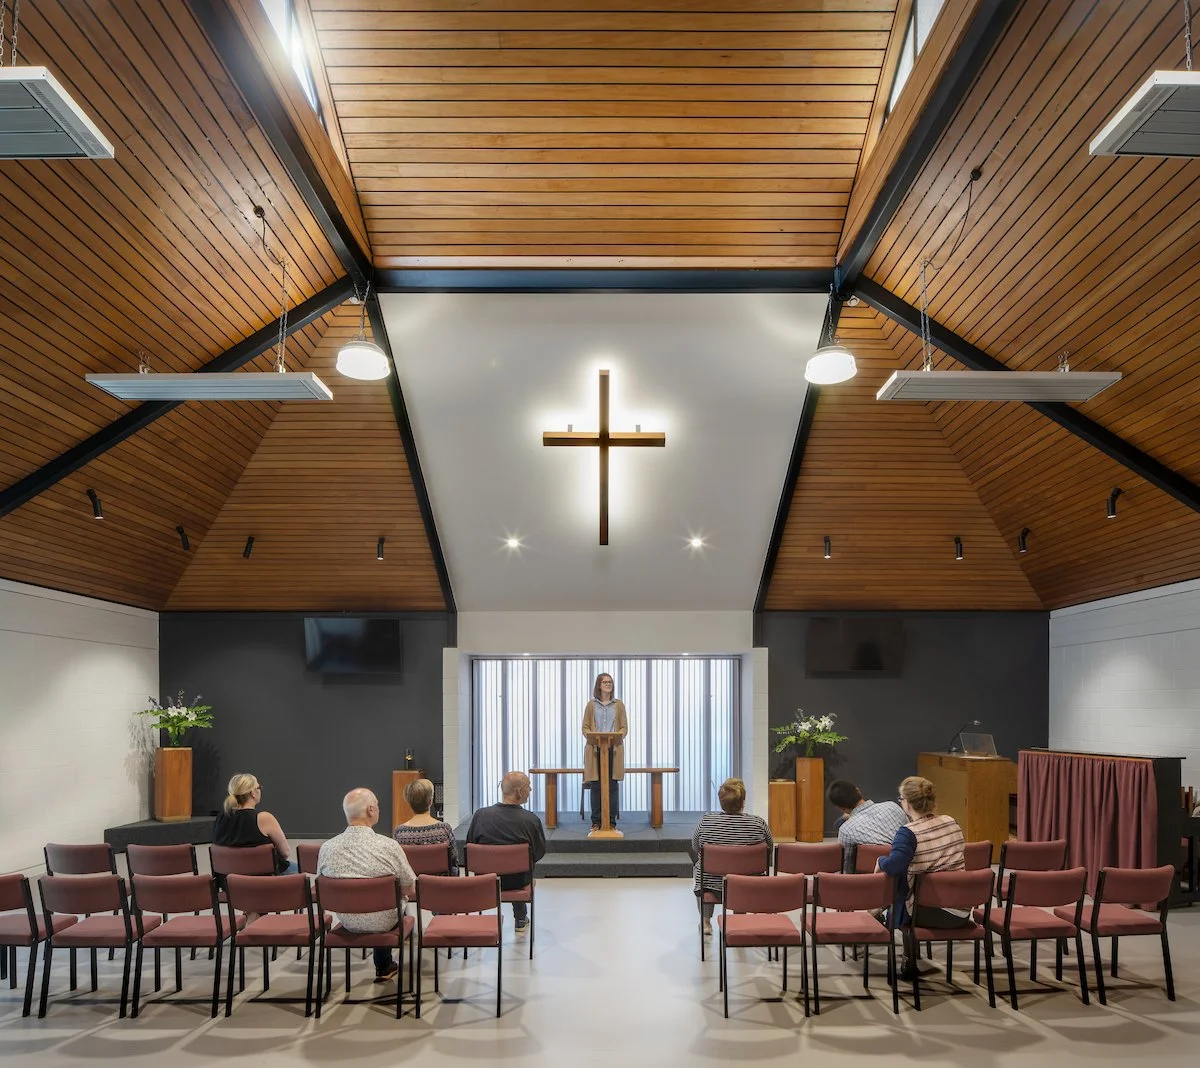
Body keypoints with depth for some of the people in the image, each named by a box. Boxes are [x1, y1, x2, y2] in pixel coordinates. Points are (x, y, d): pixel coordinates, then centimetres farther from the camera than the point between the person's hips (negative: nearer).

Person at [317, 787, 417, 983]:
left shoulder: (327, 848, -17)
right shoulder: (389, 846, -26)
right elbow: (410, 890, -13)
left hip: (347, 922, 3)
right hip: (381, 924, -3)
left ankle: (384, 966, 46)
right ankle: (384, 966, 45)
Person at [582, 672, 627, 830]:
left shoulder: (618, 705, 10)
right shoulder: (591, 705, 8)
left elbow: (624, 727, 7)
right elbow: (585, 728, 6)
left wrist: (616, 737, -13)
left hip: (614, 749, 0)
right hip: (595, 749, 0)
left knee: (612, 786, 0)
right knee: (596, 786, 0)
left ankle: (611, 821, 7)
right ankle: (596, 822, 8)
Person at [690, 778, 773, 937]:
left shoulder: (706, 821, -18)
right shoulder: (759, 823, -18)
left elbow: (696, 848, 0)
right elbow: (769, 851, -1)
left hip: (712, 885, 0)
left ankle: (705, 922, 39)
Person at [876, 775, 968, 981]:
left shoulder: (909, 833, -19)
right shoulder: (952, 823, 2)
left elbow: (893, 866, -33)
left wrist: (880, 860, -10)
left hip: (930, 914, -5)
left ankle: (909, 964, 36)